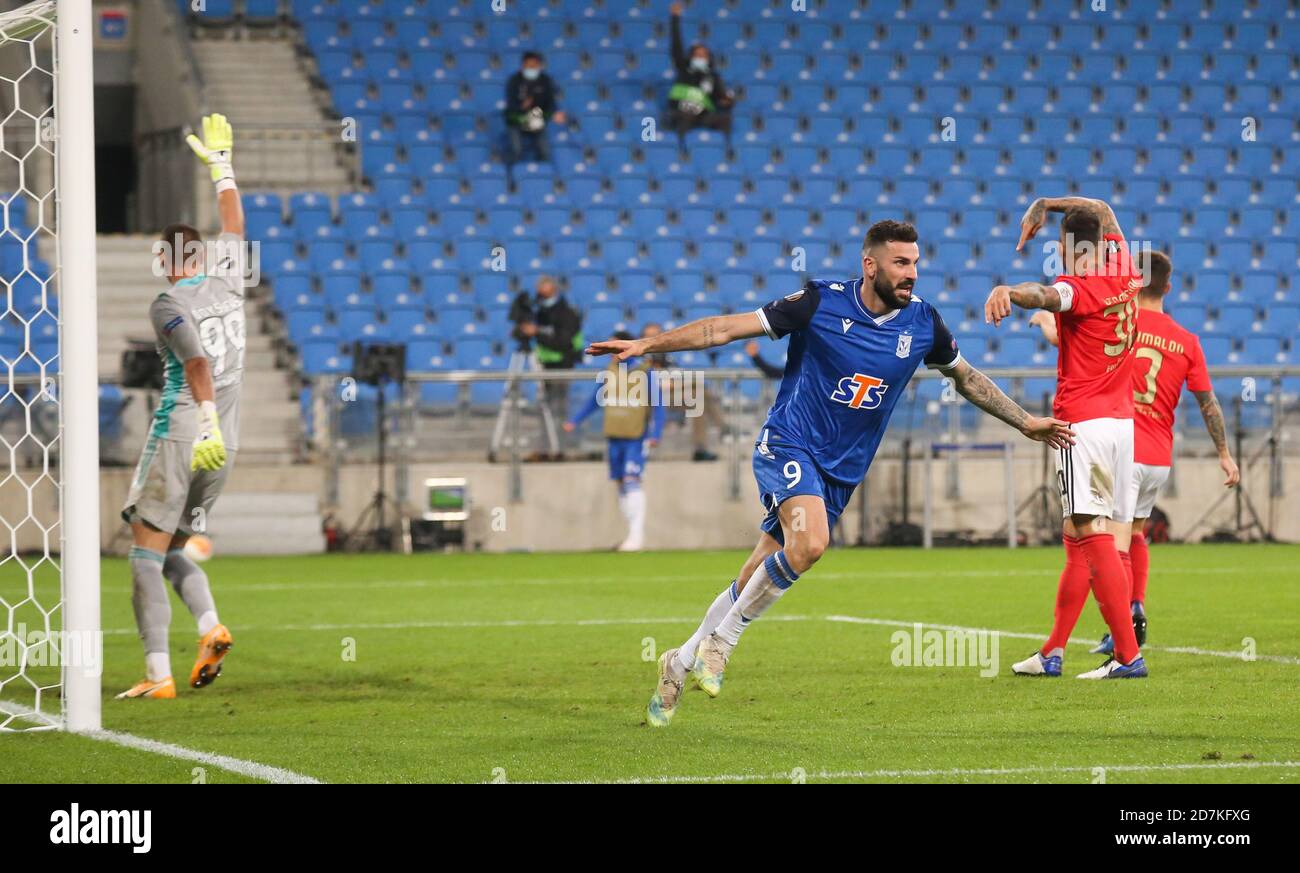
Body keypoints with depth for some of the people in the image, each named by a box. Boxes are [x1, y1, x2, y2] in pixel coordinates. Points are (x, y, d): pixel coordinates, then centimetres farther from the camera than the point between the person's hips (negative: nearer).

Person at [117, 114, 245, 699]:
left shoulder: (168, 305, -5)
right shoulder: (228, 284, 12)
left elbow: (197, 363, -21)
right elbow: (234, 226, 28)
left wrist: (208, 422, -30)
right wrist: (220, 162, 39)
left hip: (181, 437, -7)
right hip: (222, 447, 7)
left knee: (146, 554, -2)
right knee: (175, 551, 17)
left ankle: (158, 674, -11)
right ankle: (211, 628, -9)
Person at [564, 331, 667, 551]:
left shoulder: (646, 372, -6)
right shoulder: (611, 370, 10)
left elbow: (658, 405, -7)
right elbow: (595, 399, 19)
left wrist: (655, 434, -17)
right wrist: (575, 421, 15)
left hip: (636, 437, -6)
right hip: (614, 435, 6)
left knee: (631, 481, -16)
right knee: (621, 484, 7)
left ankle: (637, 535, -18)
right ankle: (633, 533, 14)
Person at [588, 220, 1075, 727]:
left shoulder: (922, 323, 0)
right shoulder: (820, 304, -12)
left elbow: (965, 376, 20)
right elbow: (727, 328, -8)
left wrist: (1025, 423, 22)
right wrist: (648, 345, -13)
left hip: (841, 471, 5)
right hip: (788, 445, -5)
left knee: (756, 581, 4)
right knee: (809, 542, -32)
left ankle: (681, 663, 23)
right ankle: (722, 639, -13)